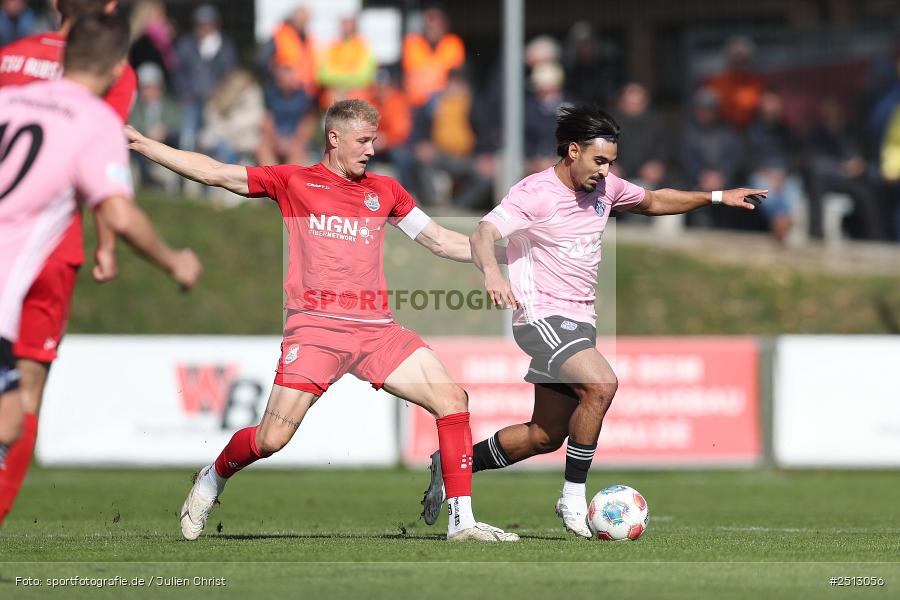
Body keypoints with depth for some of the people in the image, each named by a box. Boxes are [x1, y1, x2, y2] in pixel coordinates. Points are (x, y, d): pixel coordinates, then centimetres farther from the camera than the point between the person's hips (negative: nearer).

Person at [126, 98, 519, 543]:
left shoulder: (384, 191, 18)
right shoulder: (295, 181, 8)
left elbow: (441, 242, 23)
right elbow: (212, 173, 7)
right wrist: (139, 143, 3)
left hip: (376, 329, 4)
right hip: (315, 326, -4)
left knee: (453, 400, -12)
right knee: (271, 440, -10)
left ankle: (462, 521, -6)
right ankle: (212, 480, 23)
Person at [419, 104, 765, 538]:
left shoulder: (605, 188, 8)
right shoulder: (534, 193, -14)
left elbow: (653, 202, 27)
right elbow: (483, 233, -25)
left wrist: (717, 197, 20)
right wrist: (491, 273, -46)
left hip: (580, 321, 8)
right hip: (542, 315, -8)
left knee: (547, 436, 7)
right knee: (602, 384, -30)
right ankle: (573, 499, -20)